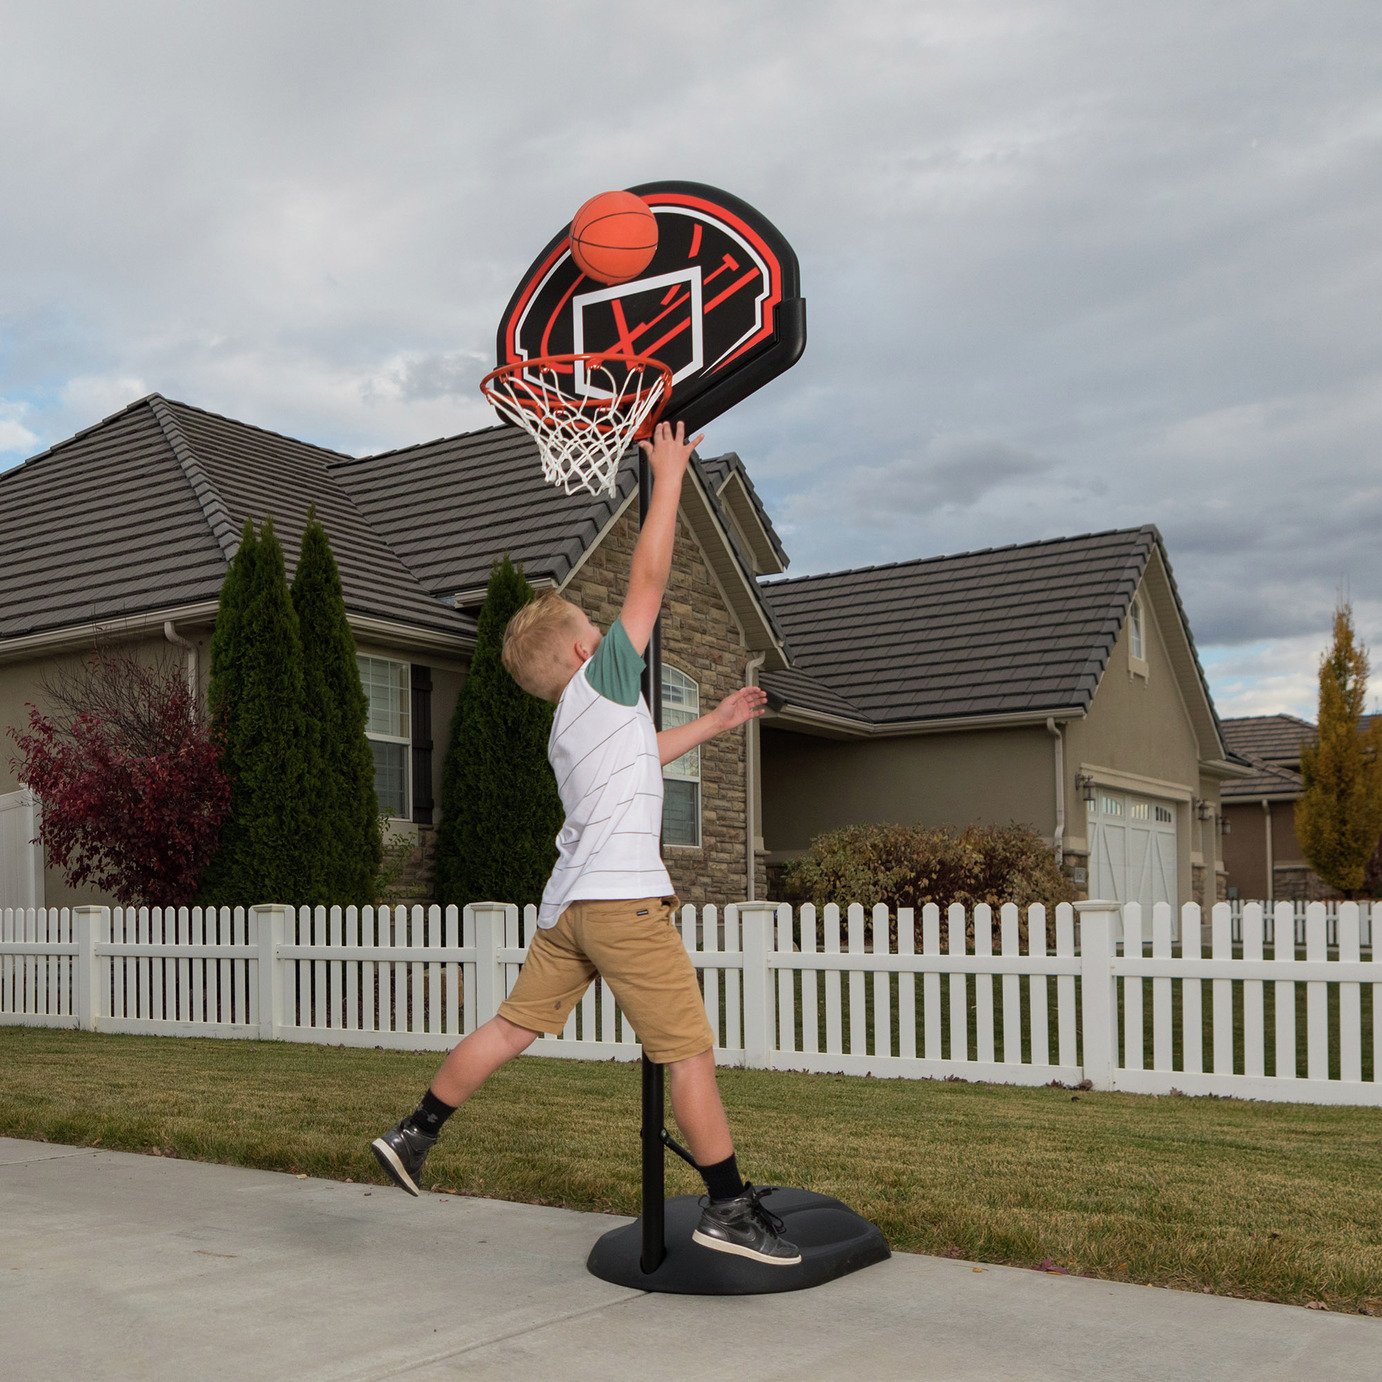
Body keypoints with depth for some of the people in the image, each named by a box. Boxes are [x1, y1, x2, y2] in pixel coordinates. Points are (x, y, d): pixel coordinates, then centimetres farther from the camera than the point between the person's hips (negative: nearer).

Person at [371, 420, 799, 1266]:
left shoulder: (568, 728, 21)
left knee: (514, 1027, 17)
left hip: (568, 901, 9)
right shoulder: (603, 677, -2)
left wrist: (712, 725, 42)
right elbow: (649, 580, -5)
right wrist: (669, 475, 2)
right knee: (691, 1052, -2)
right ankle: (729, 1209, 2)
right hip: (621, 896, -8)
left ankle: (414, 1135, 23)